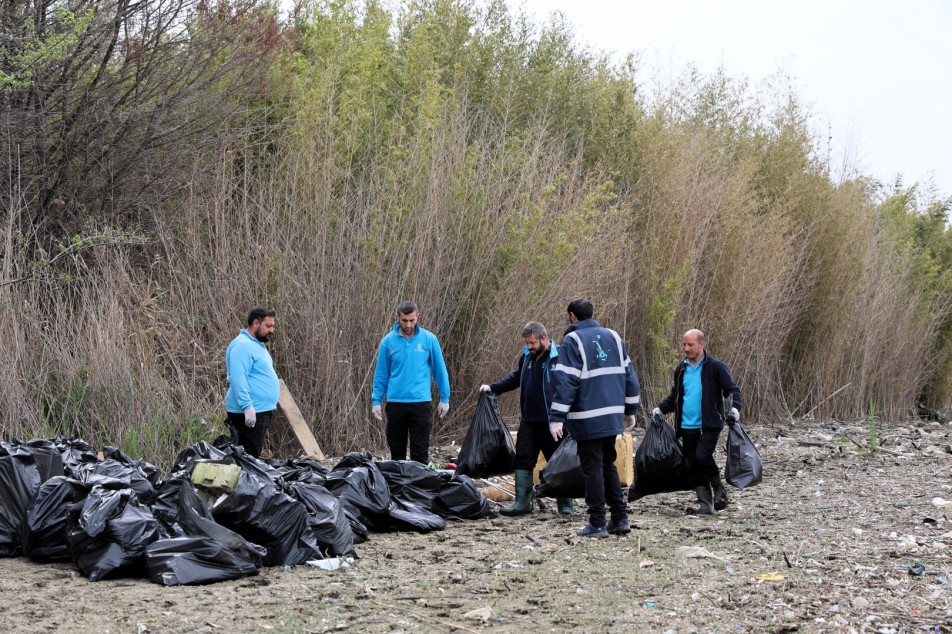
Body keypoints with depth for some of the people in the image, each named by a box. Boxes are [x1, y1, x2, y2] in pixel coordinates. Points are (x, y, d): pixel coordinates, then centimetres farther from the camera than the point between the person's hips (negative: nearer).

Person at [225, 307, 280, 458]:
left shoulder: (256, 344, 18)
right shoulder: (242, 345, -16)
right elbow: (238, 379, -24)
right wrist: (247, 406, -28)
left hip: (262, 411, 11)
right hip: (250, 412, -11)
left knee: (254, 455, 12)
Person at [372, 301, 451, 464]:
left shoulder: (429, 339, -2)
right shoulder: (388, 341, 1)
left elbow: (439, 370, 4)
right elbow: (381, 373, 6)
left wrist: (444, 398, 3)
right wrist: (376, 400, 3)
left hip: (420, 401, -1)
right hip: (395, 402, 2)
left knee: (420, 451, -3)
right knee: (396, 450, 10)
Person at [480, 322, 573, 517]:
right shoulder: (526, 357, 9)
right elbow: (515, 378, 23)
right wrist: (492, 388, 13)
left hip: (551, 422, -6)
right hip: (529, 421, 6)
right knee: (523, 460, 6)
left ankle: (565, 504, 15)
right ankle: (522, 503, 12)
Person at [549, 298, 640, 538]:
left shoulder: (572, 341, -7)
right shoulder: (612, 336, 11)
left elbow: (565, 381, -14)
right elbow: (628, 374, 14)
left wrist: (557, 417, -15)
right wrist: (630, 410, 21)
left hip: (587, 419, -6)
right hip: (612, 416, 6)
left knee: (593, 468, -1)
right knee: (609, 465, 17)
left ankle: (597, 524, 0)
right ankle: (620, 519, 14)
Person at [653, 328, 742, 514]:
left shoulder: (715, 367, -4)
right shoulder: (681, 369, 13)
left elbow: (732, 389, -3)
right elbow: (675, 396, 24)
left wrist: (734, 408, -21)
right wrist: (660, 409, 9)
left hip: (709, 425, -6)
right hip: (687, 427, 6)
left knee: (702, 457, -21)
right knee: (692, 466, 2)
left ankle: (719, 490, 3)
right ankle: (705, 503, 10)